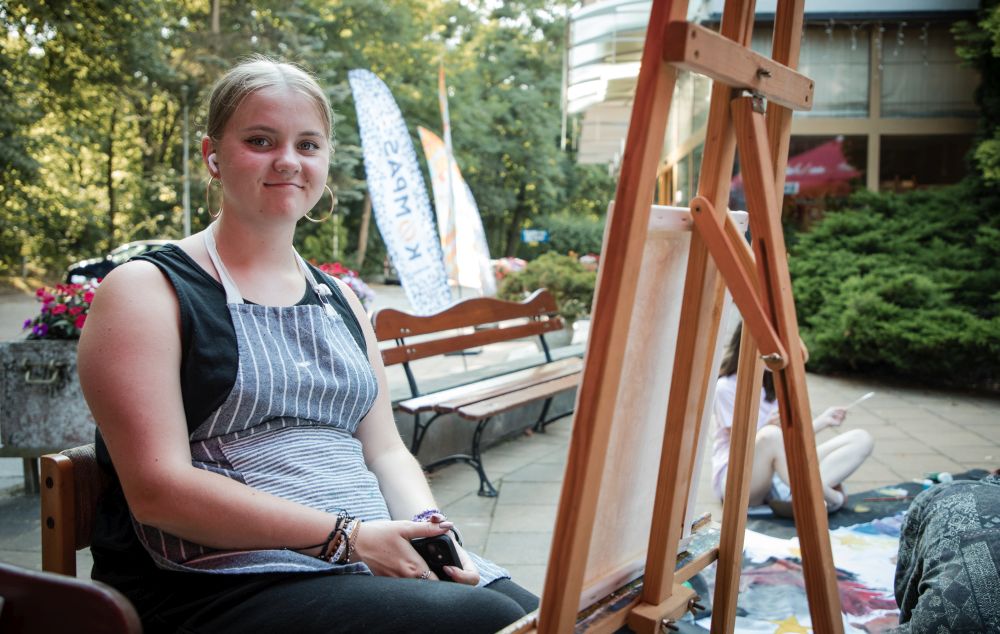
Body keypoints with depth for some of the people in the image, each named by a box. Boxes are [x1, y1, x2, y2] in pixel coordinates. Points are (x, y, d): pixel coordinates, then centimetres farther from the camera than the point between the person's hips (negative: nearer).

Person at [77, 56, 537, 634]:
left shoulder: (339, 299, 18)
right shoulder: (148, 289, -2)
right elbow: (158, 489, -12)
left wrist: (430, 527, -6)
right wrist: (345, 536, -17)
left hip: (381, 563, 6)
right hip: (228, 583, -6)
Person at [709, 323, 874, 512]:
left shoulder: (776, 386, 17)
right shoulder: (726, 388, -6)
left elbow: (788, 438, 16)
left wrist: (822, 421, 10)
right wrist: (769, 428, -28)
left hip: (781, 476, 8)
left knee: (861, 439, -10)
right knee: (770, 436, -42)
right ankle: (831, 498, -35)